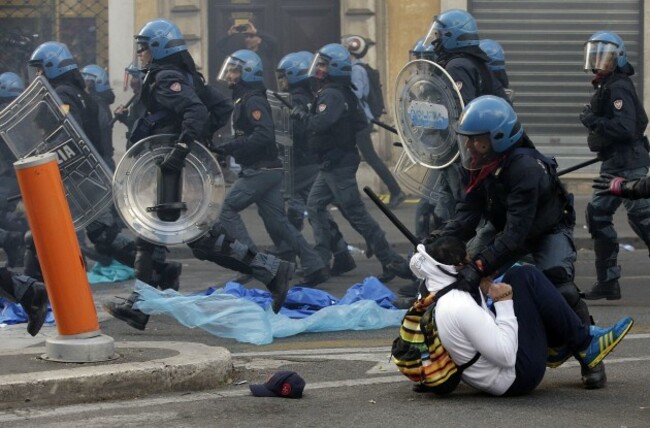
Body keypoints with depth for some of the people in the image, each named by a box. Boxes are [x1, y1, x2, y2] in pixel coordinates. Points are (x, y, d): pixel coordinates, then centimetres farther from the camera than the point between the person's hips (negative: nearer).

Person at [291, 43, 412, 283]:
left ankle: (392, 261, -8)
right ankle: (322, 259, 13)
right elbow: (361, 123, 19)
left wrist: (301, 114, -15)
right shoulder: (343, 93, 13)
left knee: (355, 213, -9)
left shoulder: (331, 95, -18)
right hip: (333, 163, 10)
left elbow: (319, 124, -31)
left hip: (337, 164, -10)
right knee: (315, 205, 14)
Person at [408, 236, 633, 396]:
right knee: (527, 278, -11)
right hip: (517, 377, -10)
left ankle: (556, 346, 18)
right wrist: (504, 303, -19)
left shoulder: (429, 300, -2)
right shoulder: (460, 307, -30)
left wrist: (482, 292, 2)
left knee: (519, 274, 14)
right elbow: (506, 356, -27)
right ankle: (585, 344, 1)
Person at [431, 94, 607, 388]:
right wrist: (440, 239, -33)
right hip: (509, 230, 8)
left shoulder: (525, 168, -39)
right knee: (476, 281, -7)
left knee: (560, 287, -27)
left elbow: (515, 232, -43)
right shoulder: (483, 168, -12)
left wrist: (479, 265, -49)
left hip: (549, 231, -8)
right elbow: (467, 214, -15)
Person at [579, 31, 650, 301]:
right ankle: (607, 281, 13)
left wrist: (593, 121, -20)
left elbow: (624, 127, -24)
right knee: (598, 214, 9)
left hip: (628, 164, -11)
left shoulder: (619, 88, -14)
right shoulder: (606, 87, 17)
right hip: (615, 163, 11)